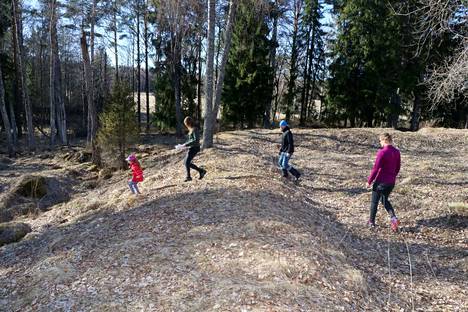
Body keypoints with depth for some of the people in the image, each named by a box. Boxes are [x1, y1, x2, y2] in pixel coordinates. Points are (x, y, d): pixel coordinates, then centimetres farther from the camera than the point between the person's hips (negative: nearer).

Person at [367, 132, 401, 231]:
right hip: (391, 182, 7)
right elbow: (397, 167, 11)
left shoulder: (382, 152, -19)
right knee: (385, 200, 22)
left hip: (381, 182, -6)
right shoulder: (396, 152, 2)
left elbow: (375, 168, -18)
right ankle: (393, 218, 3)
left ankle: (371, 222, 22)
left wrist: (369, 181, -9)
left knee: (374, 201, 11)